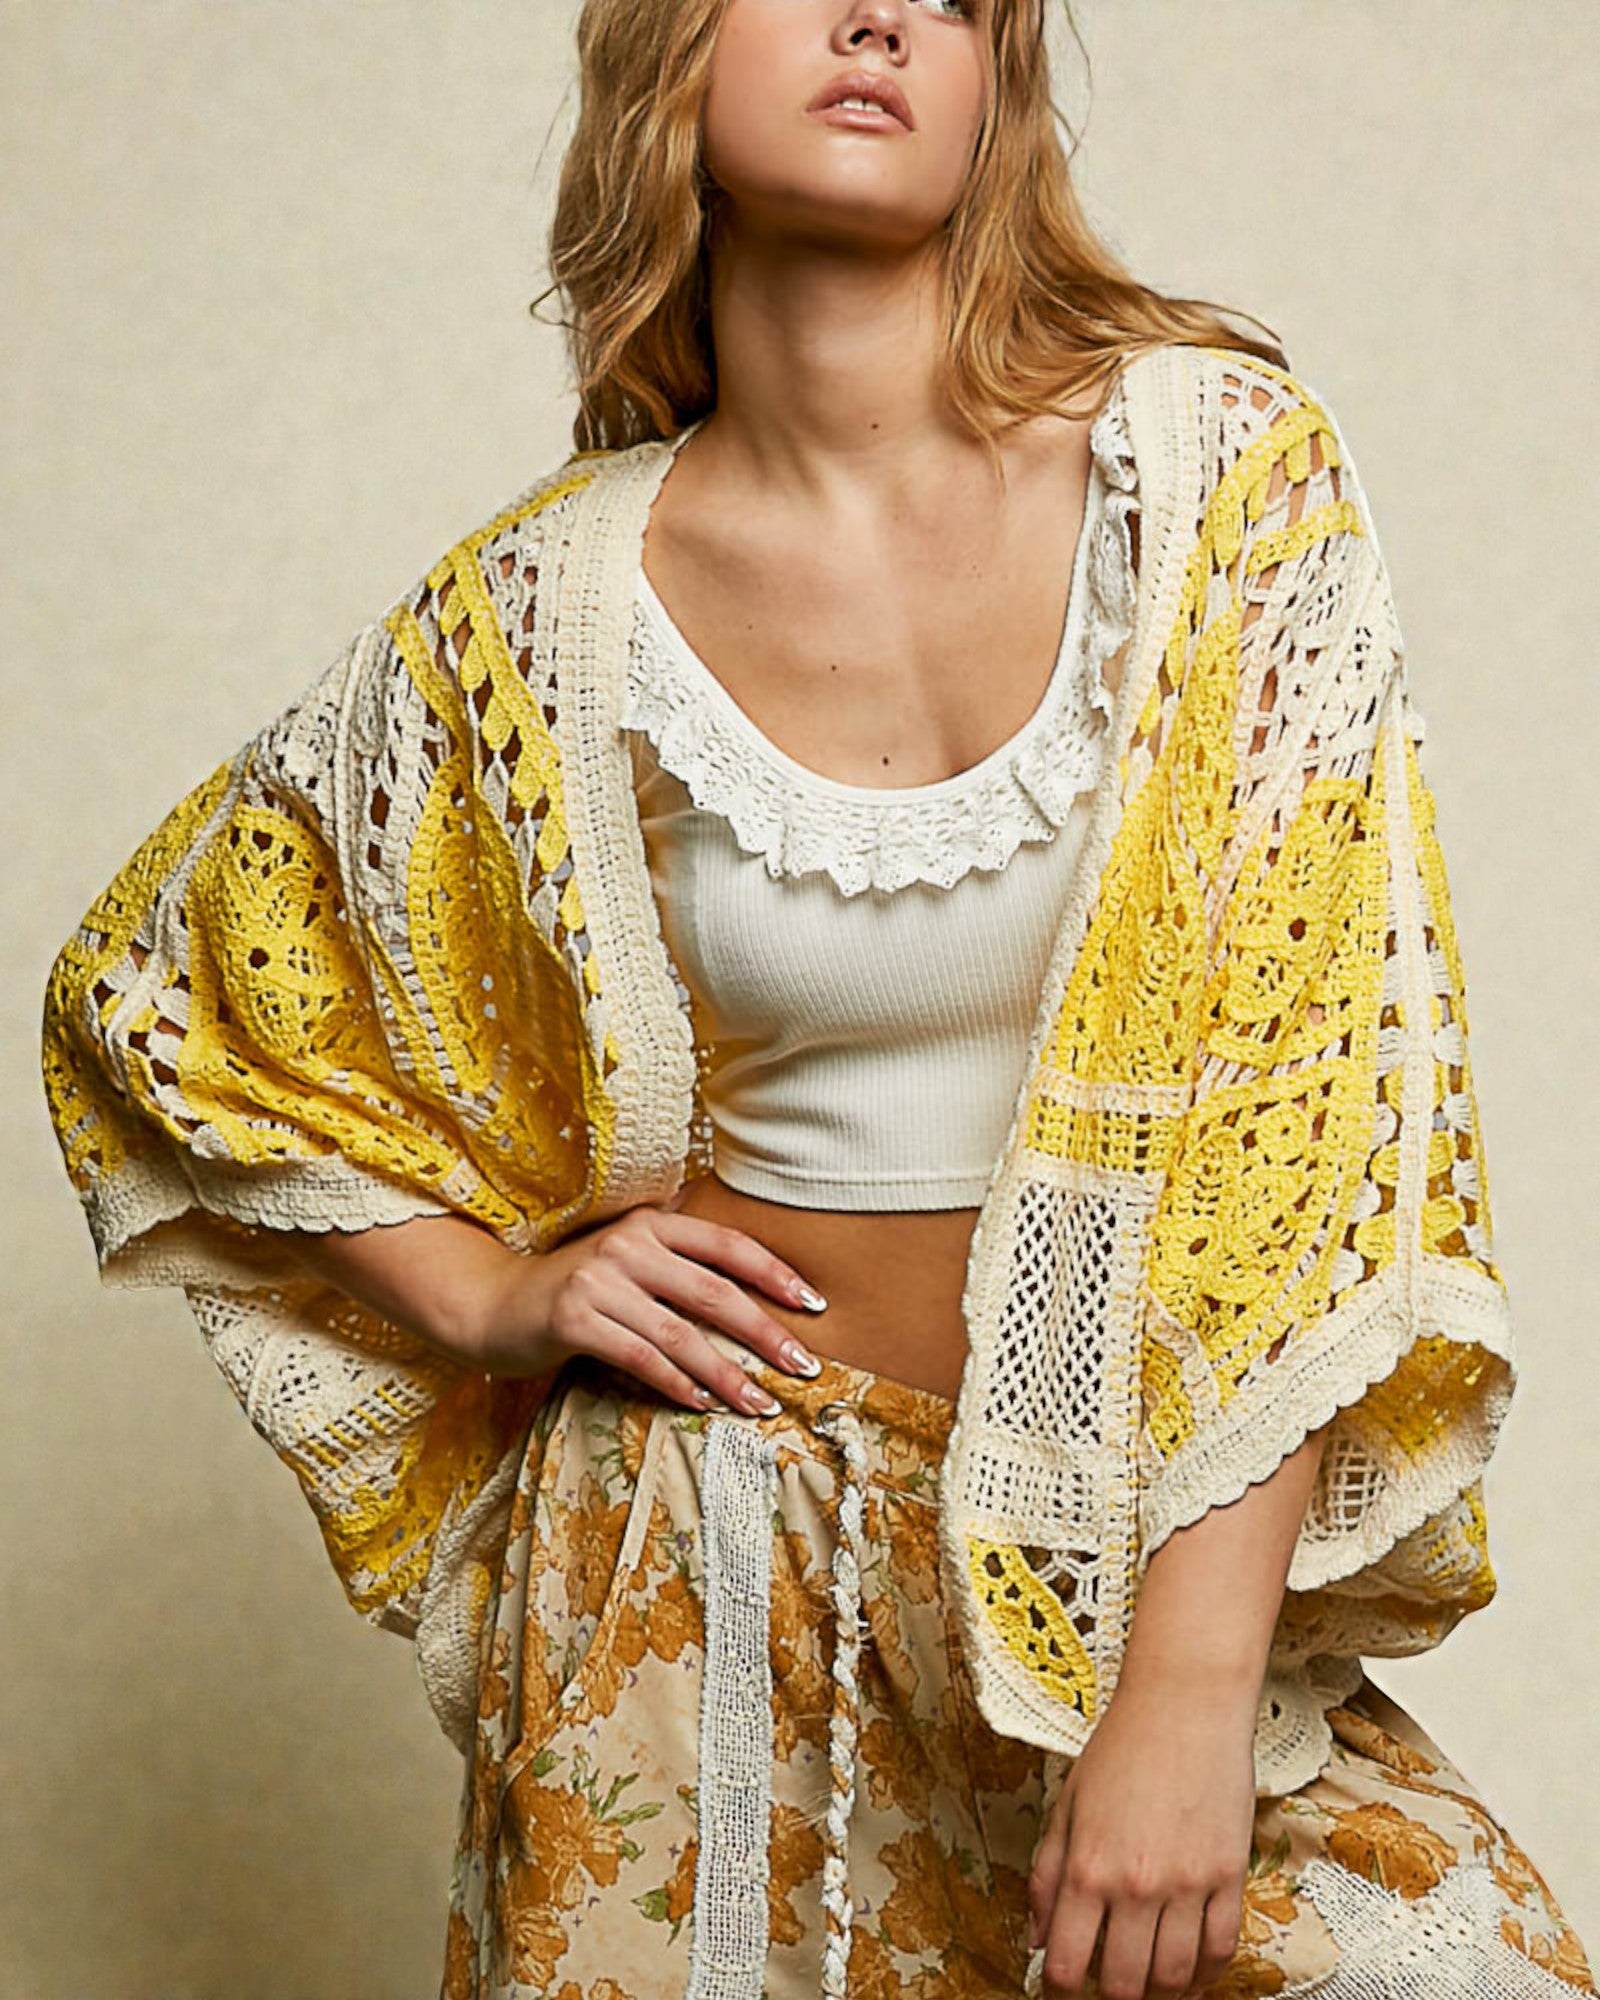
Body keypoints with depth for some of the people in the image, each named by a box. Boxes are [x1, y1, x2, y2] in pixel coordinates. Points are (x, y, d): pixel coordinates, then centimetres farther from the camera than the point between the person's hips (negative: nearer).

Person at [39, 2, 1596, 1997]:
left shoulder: (1218, 463, -6)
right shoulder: (551, 610, -3)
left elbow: (1326, 1084, -11)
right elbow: (153, 996, 11)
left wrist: (1192, 1683, -17)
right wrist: (493, 1298, -1)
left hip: (1148, 1541, 0)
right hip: (718, 1563, 0)